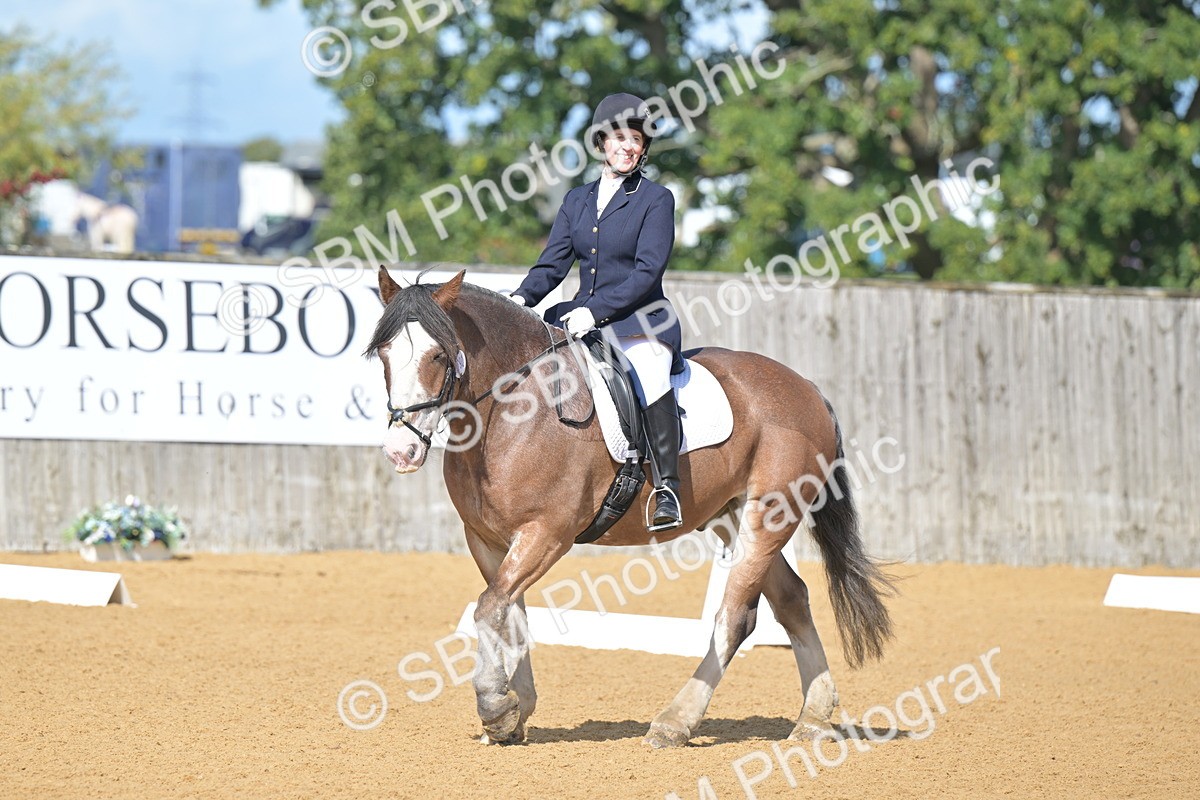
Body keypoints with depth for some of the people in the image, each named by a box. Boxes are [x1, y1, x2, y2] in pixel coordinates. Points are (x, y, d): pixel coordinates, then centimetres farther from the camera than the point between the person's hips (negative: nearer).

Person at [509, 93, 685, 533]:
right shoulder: (577, 200, 15)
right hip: (582, 321, 6)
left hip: (640, 322, -6)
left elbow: (648, 271, -10)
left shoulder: (656, 199, -1)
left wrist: (595, 311, -21)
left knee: (651, 381, -36)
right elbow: (554, 261, 9)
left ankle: (667, 487, -31)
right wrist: (523, 296, -13)